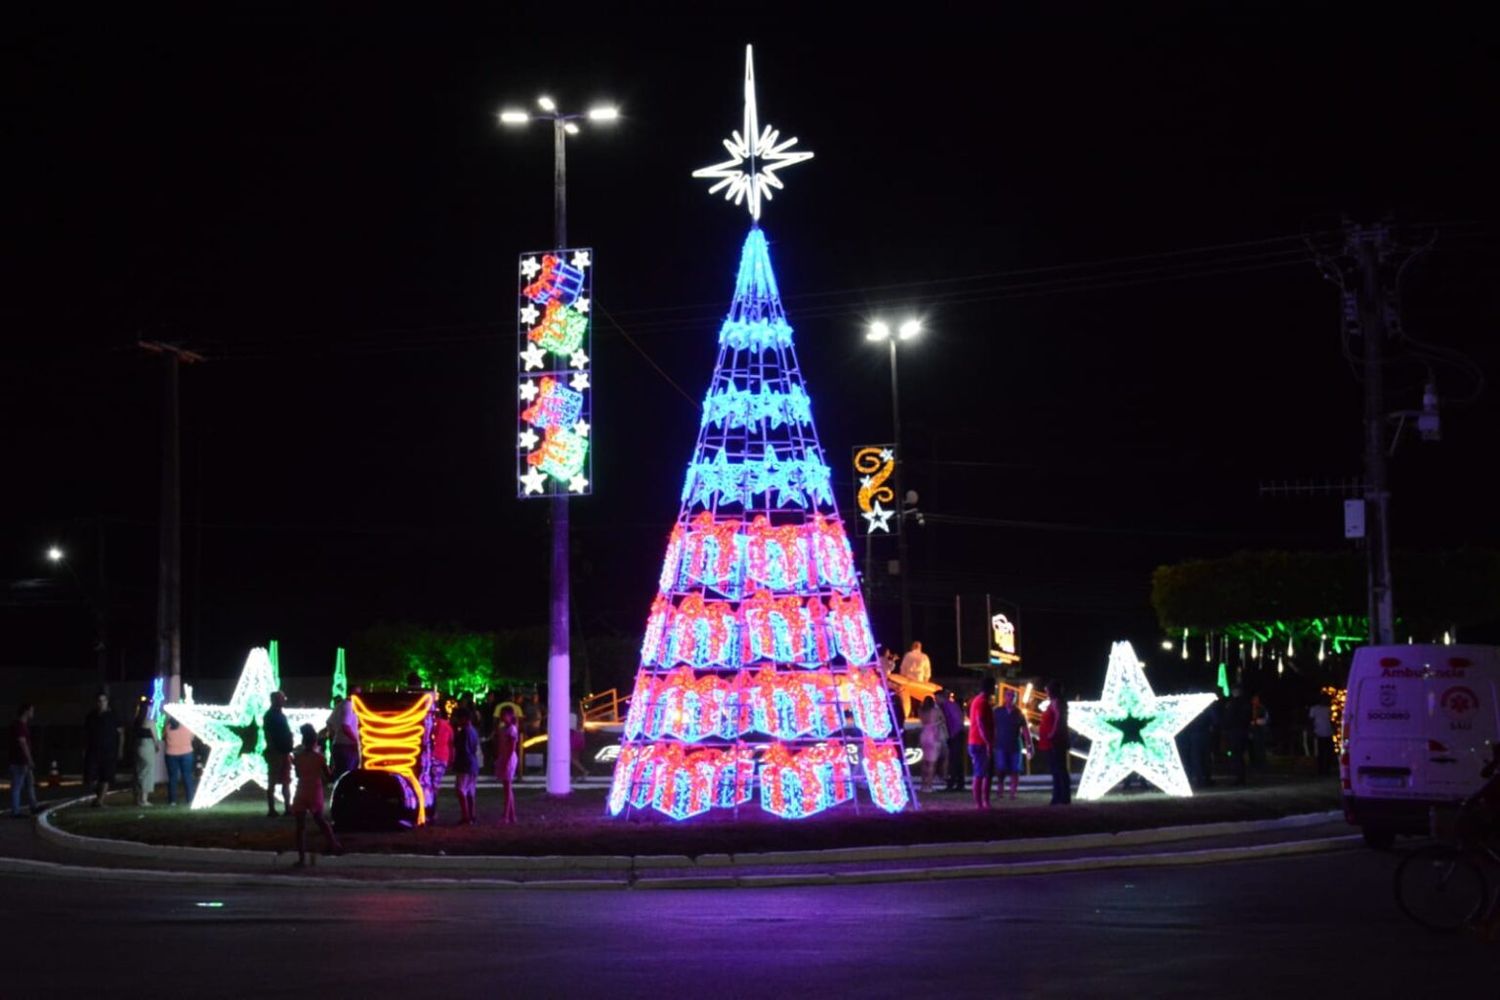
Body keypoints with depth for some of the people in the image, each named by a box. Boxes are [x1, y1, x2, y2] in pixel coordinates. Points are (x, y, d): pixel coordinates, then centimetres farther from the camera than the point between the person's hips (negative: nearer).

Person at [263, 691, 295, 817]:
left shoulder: (281, 715, 17)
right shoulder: (270, 715, -8)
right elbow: (268, 735, -15)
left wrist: (290, 747, 16)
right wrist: (272, 750, -21)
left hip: (284, 752, 9)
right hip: (275, 753, -9)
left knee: (286, 782, 9)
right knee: (272, 782, -5)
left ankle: (288, 808, 13)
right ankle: (271, 809, -4)